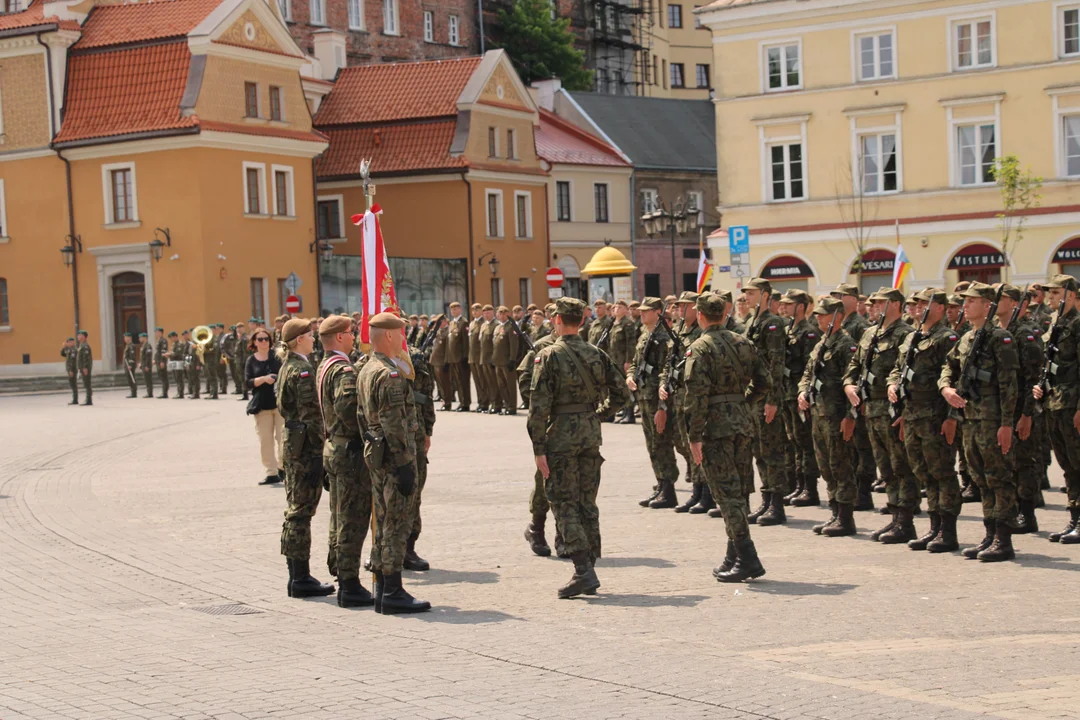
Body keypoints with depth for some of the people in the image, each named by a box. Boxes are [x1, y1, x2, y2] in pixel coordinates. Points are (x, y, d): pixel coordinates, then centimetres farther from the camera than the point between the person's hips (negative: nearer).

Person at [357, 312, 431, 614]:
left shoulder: (365, 371, 14)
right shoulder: (390, 375, -17)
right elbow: (394, 426, -21)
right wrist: (405, 464, -20)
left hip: (375, 456, 10)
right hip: (393, 457, -10)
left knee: (383, 524, 13)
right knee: (397, 524, -6)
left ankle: (382, 590, 18)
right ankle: (393, 593, -3)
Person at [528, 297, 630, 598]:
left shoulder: (549, 355, -9)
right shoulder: (596, 355, 7)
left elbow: (539, 405, -13)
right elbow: (620, 393, 8)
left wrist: (538, 449, -11)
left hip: (561, 434, -5)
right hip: (591, 434, 5)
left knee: (564, 503, -1)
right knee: (587, 503, 12)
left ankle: (583, 571, -11)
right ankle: (589, 572, 15)